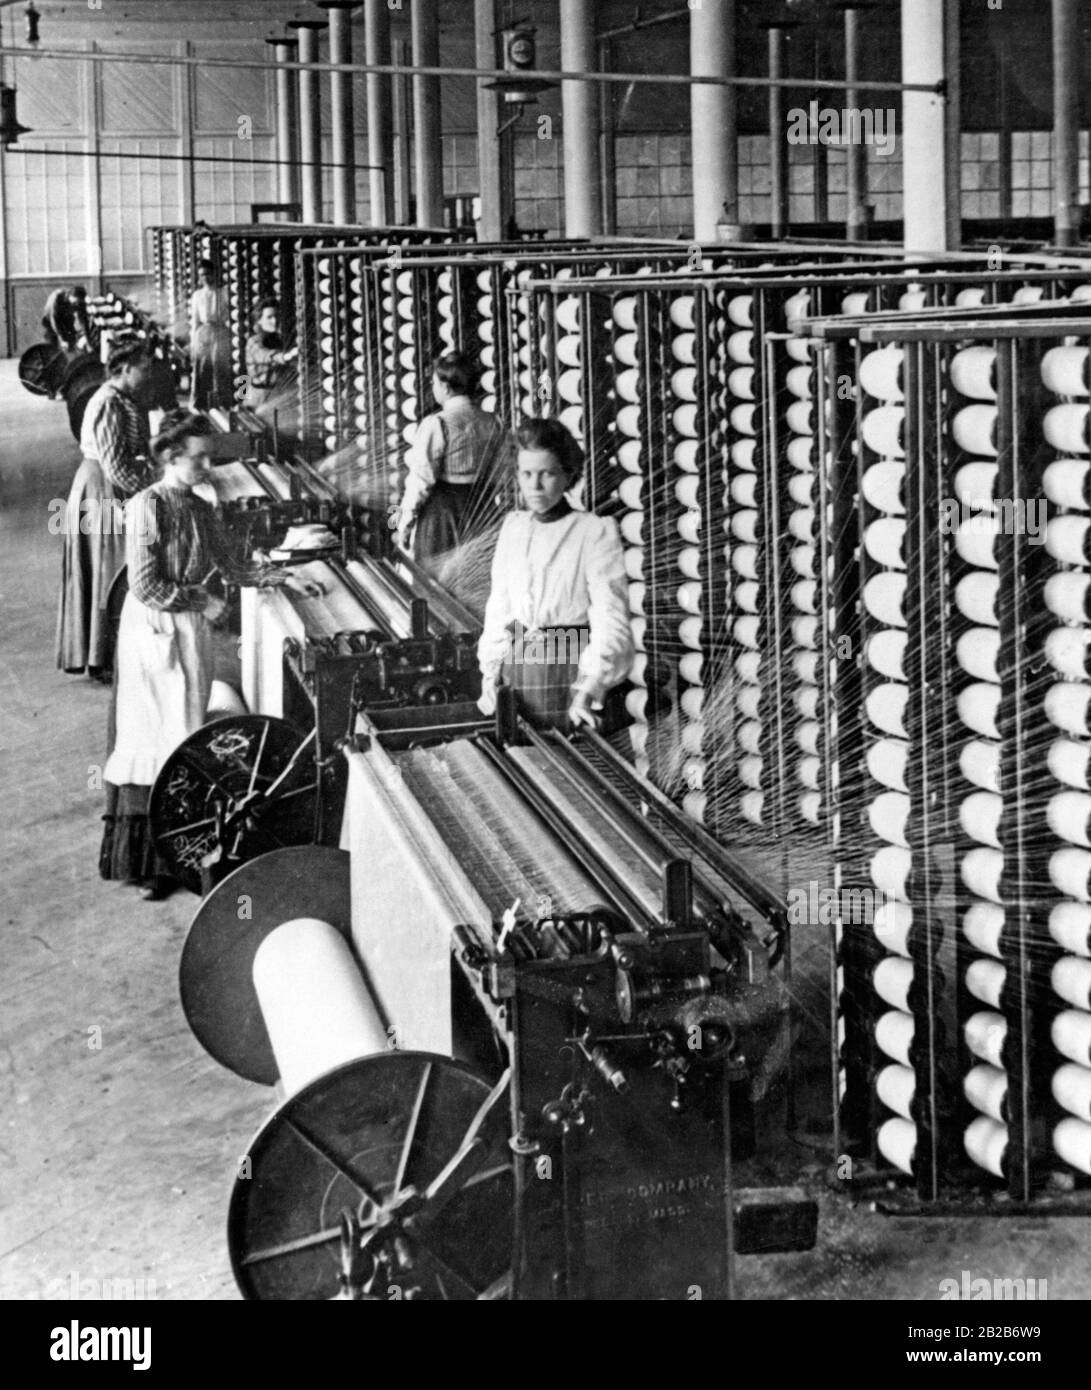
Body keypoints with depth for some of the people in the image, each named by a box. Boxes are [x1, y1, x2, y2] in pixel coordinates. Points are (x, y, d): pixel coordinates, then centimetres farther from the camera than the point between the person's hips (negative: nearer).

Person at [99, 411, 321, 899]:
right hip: (156, 631, -7)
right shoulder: (147, 507, -14)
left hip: (192, 631, 7)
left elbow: (231, 567, 17)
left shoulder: (201, 510, 8)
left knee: (185, 733, 8)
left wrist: (284, 578, 8)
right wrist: (202, 600, -13)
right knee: (157, 737, -5)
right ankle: (142, 859, 0)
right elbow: (145, 587, -18)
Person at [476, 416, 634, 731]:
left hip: (573, 668, -4)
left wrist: (588, 690, -21)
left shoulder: (596, 531, -6)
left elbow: (610, 621, -12)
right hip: (519, 667, 4)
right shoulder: (513, 526, 10)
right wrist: (491, 675, 6)